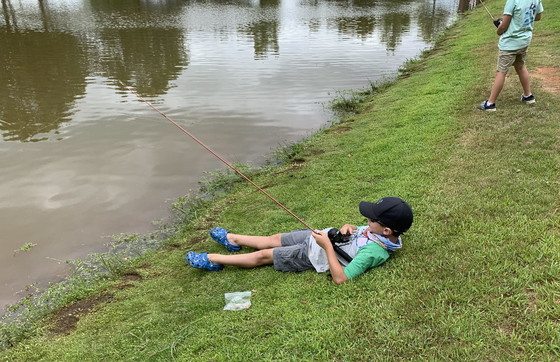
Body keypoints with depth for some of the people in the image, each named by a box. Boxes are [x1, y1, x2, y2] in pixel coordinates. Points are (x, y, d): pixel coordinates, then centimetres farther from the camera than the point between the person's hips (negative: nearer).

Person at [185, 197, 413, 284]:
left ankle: (214, 260, 19)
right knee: (274, 239, 19)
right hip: (322, 235, 8)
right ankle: (233, 240, 42)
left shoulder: (373, 252, -34)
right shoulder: (384, 233, -8)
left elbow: (340, 278, -35)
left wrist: (327, 246, -32)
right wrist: (349, 229, -11)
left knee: (264, 255, 3)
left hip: (316, 256, -8)